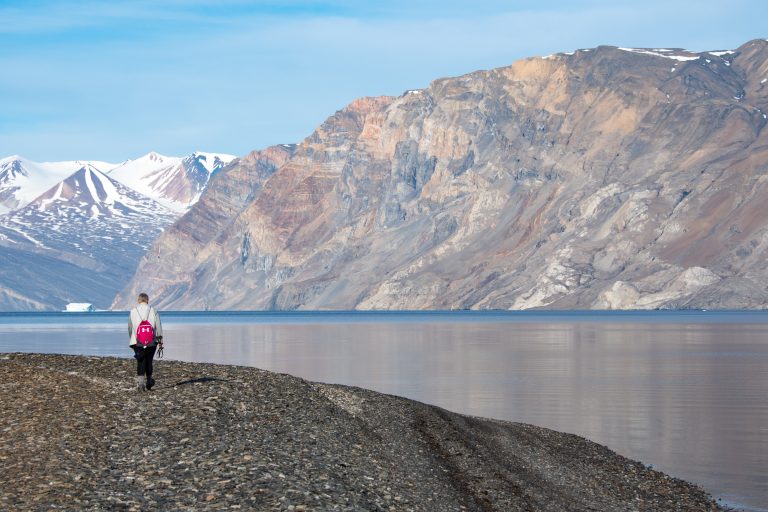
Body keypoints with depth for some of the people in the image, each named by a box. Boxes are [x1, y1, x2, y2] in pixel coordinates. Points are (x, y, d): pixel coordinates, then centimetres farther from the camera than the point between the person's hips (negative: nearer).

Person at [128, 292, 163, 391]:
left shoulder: (133, 312, 0)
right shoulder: (153, 311, -1)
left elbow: (130, 328, 6)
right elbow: (158, 327, -1)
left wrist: (133, 339, 20)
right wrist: (160, 341, 5)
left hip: (137, 342, 0)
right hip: (151, 342, 1)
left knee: (140, 362, -1)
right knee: (149, 361, 14)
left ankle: (140, 382, -16)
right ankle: (149, 381, 27)